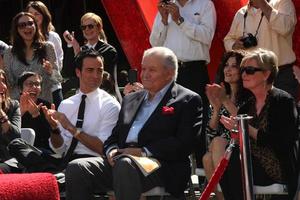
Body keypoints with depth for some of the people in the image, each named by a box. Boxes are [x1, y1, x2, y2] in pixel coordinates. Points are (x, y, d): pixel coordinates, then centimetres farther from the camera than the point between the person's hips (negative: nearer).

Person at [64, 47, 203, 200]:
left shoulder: (188, 100, 5)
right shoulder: (131, 99, 27)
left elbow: (184, 144, -7)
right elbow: (115, 135, 25)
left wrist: (144, 151, -15)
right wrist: (111, 150, 0)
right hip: (122, 160, 6)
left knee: (125, 165, -39)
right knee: (76, 168, -19)